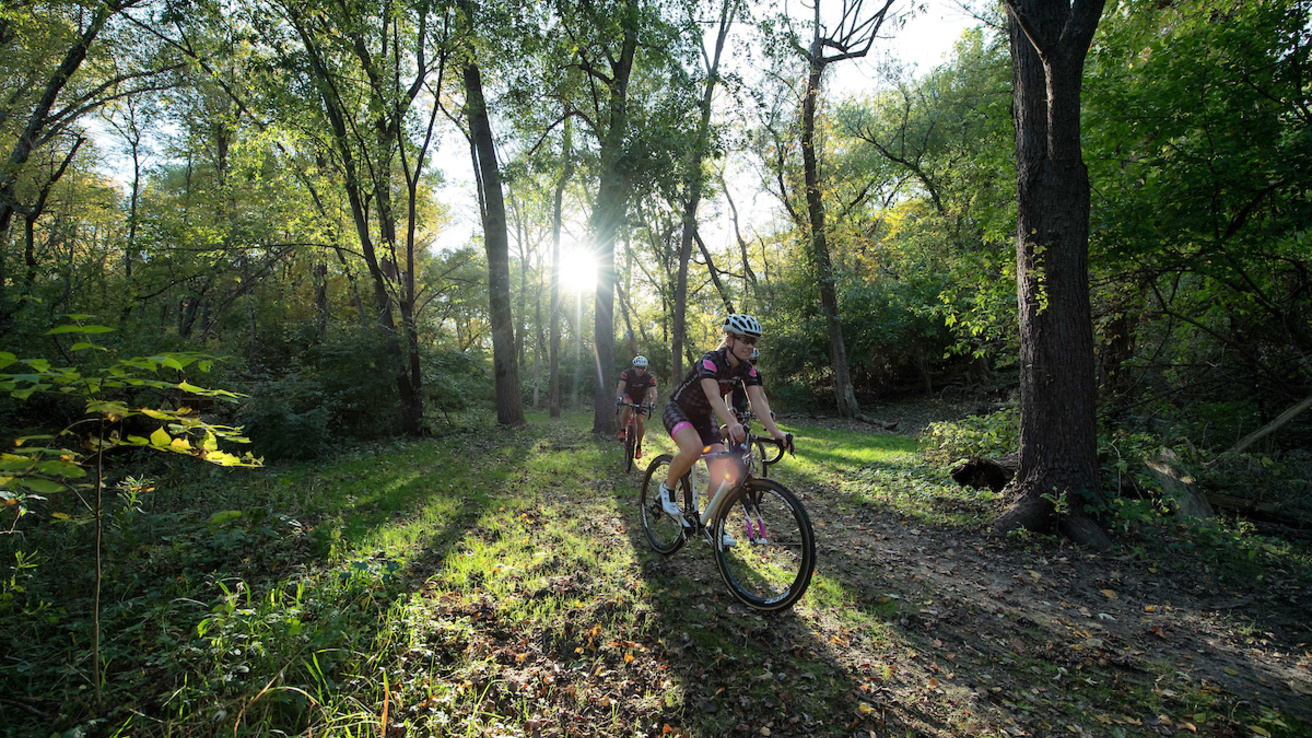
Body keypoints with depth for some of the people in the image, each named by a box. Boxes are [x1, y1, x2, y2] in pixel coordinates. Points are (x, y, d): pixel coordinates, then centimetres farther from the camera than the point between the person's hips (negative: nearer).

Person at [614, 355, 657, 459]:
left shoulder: (649, 378, -24)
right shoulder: (627, 374, -26)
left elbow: (653, 392, -34)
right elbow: (621, 386, -38)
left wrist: (652, 403, -54)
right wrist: (619, 398, -57)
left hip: (641, 400, 1)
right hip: (628, 396, -1)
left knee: (640, 421, -14)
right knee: (627, 406, -36)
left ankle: (639, 446, 5)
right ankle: (622, 431, -19)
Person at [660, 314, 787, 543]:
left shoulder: (747, 369, -10)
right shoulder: (710, 360, -29)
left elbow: (757, 402, -18)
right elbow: (714, 396, -44)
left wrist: (775, 432, -31)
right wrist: (732, 424, -61)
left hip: (704, 417, 6)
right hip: (678, 410, -6)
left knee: (721, 468, -8)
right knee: (694, 449, -35)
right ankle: (667, 488, -8)